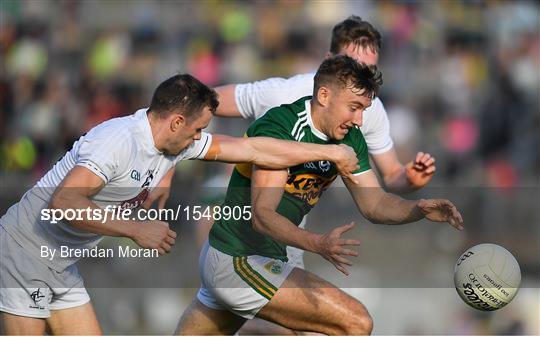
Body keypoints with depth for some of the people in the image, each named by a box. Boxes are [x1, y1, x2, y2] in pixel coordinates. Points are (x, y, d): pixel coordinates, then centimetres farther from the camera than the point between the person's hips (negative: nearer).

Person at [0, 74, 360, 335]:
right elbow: (63, 203, -34)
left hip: (61, 268, 9)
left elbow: (253, 149, 9)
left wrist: (331, 152, 10)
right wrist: (137, 229, -34)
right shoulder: (118, 140, -25)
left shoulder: (181, 143, 3)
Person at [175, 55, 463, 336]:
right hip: (238, 262, -9)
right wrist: (319, 244, -44)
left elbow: (374, 204, 8)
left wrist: (420, 209, -13)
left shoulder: (349, 140, 5)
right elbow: (261, 215, -29)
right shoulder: (278, 127, -21)